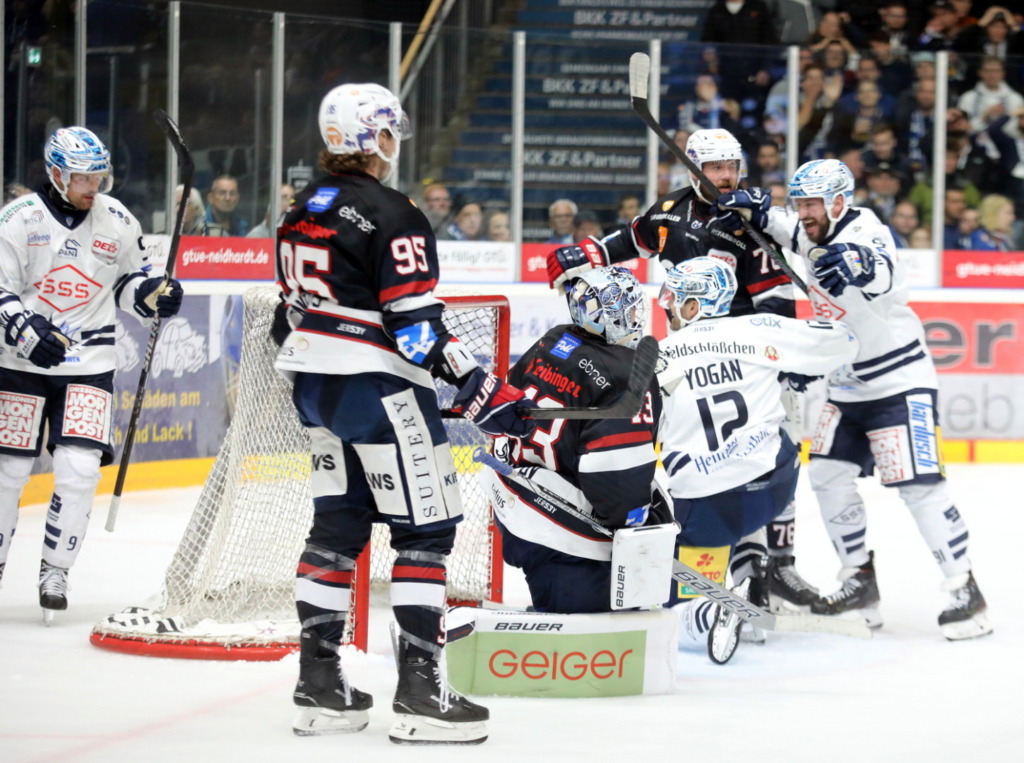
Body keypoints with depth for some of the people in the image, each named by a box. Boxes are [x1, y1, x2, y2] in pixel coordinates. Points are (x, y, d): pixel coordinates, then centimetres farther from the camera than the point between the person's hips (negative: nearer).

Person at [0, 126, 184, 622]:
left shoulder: (117, 222, 3)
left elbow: (130, 278, 17)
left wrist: (154, 296, -5)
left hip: (89, 364, 2)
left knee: (79, 469, -11)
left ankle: (55, 571, 1)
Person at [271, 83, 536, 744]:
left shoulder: (303, 213, 10)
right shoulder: (392, 216, -16)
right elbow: (415, 324, -21)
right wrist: (485, 394, -18)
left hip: (315, 385, 9)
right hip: (378, 389, -9)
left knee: (340, 520, 15)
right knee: (426, 528, -3)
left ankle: (319, 683, 16)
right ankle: (420, 691, -7)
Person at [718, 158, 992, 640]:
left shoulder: (864, 233, -24)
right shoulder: (817, 235, 0)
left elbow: (884, 274, -45)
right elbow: (798, 234, 24)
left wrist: (855, 265, -68)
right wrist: (759, 215, 3)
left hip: (901, 384, -9)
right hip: (848, 388, 9)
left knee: (917, 484, -15)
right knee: (828, 475, 5)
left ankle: (965, 591, -9)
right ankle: (860, 581, 17)